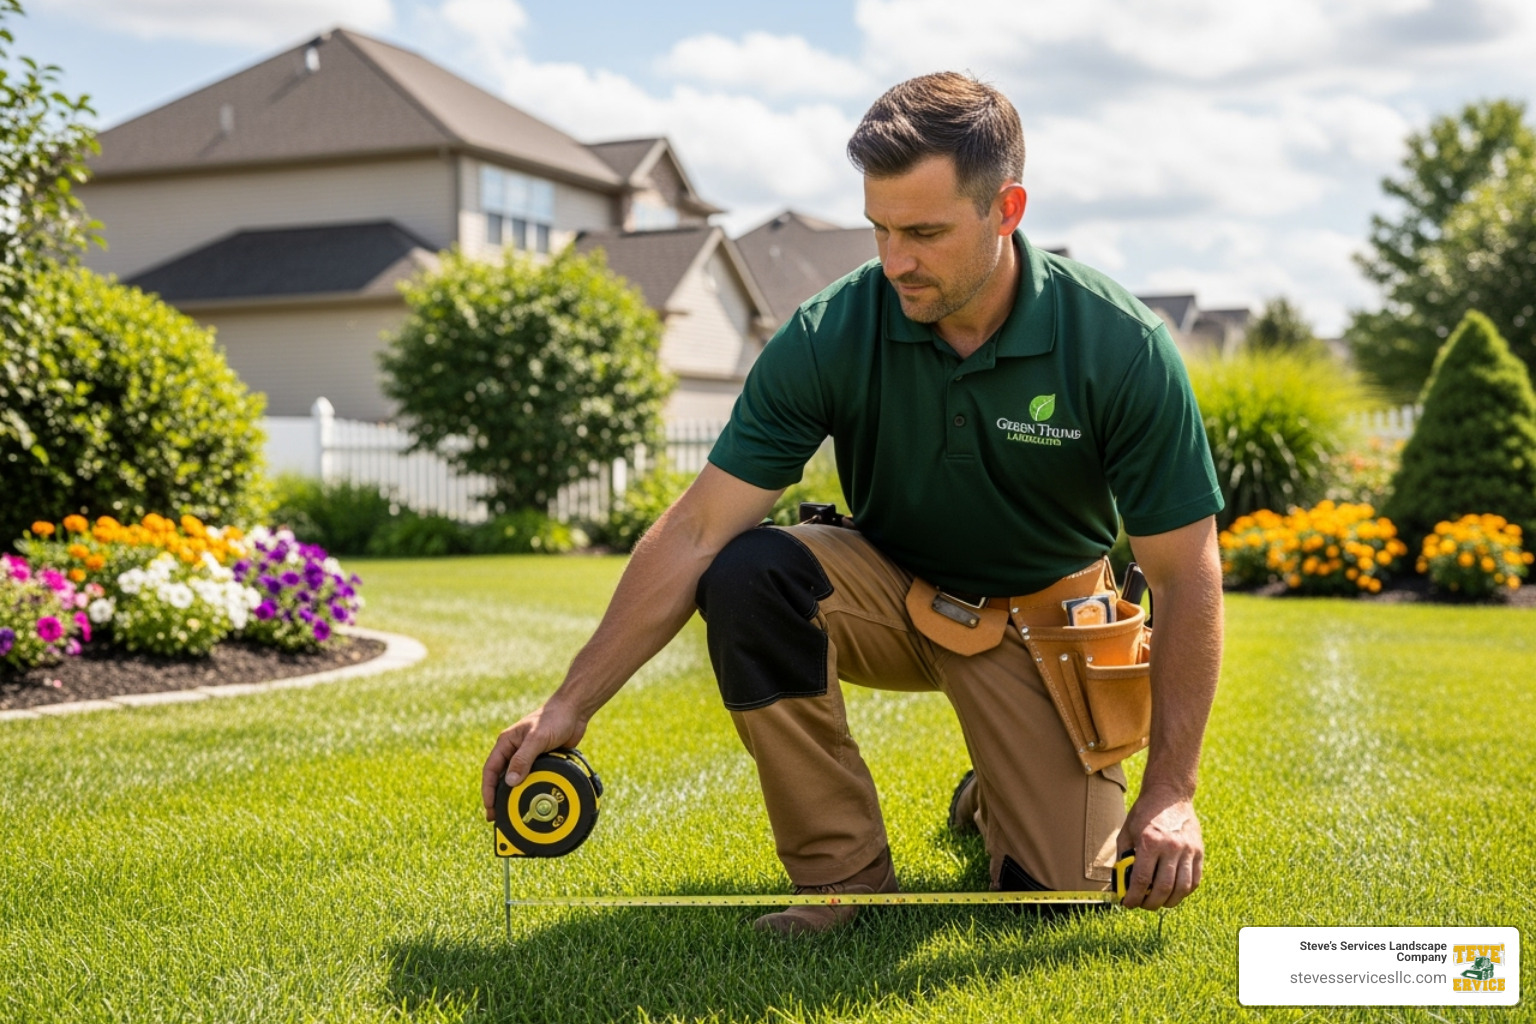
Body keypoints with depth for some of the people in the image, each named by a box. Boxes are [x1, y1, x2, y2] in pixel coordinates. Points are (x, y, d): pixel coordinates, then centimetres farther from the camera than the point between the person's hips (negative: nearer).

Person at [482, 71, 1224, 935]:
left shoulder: (1121, 347, -24)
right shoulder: (829, 336, -22)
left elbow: (1189, 578, -17)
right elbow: (696, 532, -22)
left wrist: (1170, 790, -22)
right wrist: (572, 704, -28)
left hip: (1043, 617, -1)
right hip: (893, 593, 1)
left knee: (1059, 889, -16)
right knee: (747, 573, -31)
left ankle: (992, 799, 23)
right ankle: (842, 868, -12)